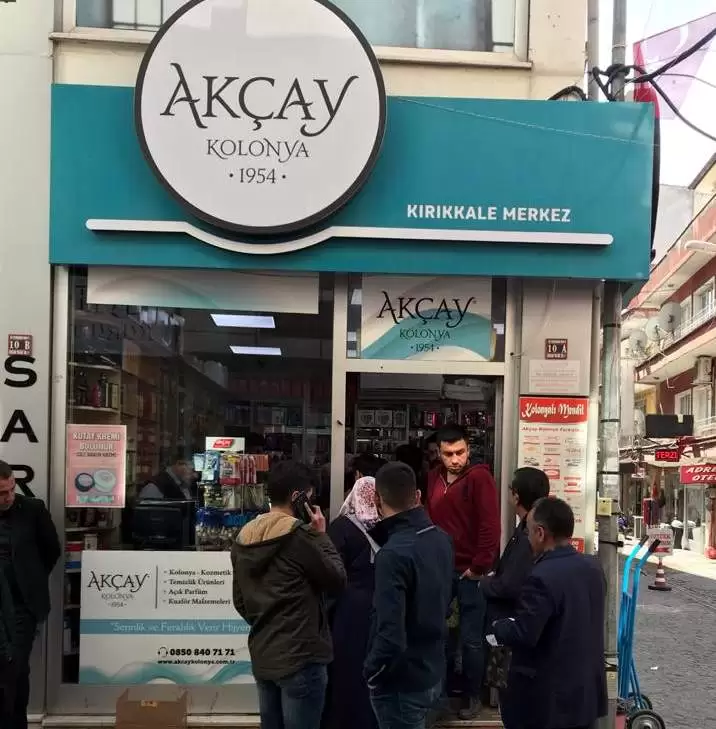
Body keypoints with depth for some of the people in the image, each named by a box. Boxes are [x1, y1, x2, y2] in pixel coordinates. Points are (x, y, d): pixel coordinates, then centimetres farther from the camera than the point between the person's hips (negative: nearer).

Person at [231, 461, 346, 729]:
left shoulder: (243, 538, 6)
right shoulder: (299, 535, -18)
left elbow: (240, 601, 13)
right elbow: (337, 580, -8)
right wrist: (322, 536, -1)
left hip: (261, 657, 8)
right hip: (299, 657, -8)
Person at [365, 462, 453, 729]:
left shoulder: (394, 553, -25)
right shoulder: (441, 539, 0)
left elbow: (391, 634, -29)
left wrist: (372, 672, -13)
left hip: (401, 683, -7)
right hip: (433, 672, 7)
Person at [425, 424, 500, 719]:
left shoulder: (479, 477, -11)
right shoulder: (433, 478, 7)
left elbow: (490, 526, -15)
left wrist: (479, 566, -15)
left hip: (471, 571, -5)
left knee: (471, 638, 4)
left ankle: (472, 696, 20)